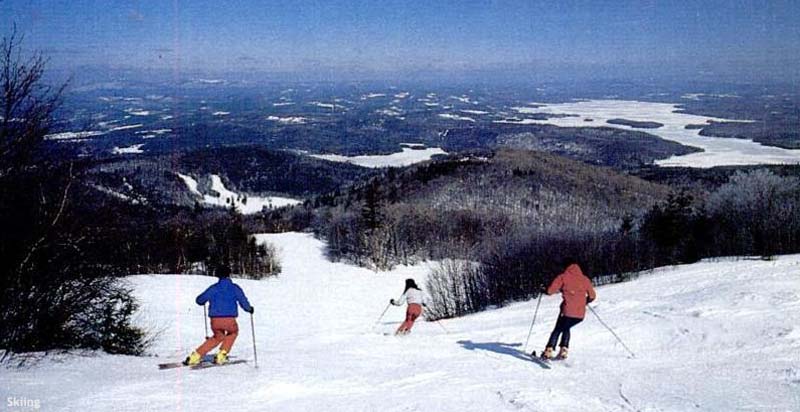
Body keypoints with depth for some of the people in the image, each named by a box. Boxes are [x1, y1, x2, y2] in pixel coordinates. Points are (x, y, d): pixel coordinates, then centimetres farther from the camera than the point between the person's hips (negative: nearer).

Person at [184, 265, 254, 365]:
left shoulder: (213, 288, 8)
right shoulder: (235, 288, 4)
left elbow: (199, 300, 10)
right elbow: (244, 303, 2)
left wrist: (208, 297, 33)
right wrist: (250, 309, 23)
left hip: (215, 320, 2)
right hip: (229, 320, -2)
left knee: (217, 337, 29)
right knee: (233, 332, 31)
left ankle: (196, 355, 19)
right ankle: (221, 355, 20)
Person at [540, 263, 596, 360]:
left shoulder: (563, 277, 4)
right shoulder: (585, 279, 13)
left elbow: (550, 290, -5)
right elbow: (592, 296, 14)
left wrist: (545, 291, 17)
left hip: (567, 312, -3)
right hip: (580, 313, 3)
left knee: (557, 330, 15)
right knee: (566, 328, 27)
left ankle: (549, 351, 1)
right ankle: (564, 351, 14)